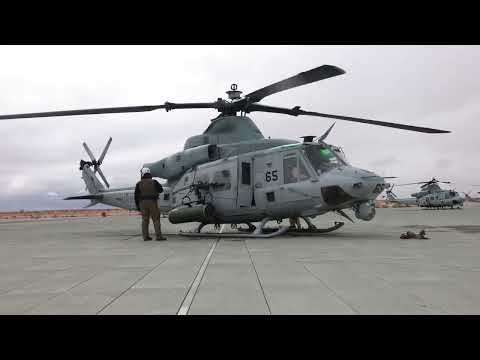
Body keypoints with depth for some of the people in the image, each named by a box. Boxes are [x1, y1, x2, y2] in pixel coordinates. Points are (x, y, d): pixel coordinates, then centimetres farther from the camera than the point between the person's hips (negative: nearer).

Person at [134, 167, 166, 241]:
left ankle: (145, 236, 6)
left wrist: (137, 206, 8)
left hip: (143, 203, 2)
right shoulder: (154, 182, -1)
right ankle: (158, 236, -5)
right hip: (152, 202, -2)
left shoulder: (139, 184, 1)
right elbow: (160, 190, 13)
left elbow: (136, 196, 1)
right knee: (156, 220, 0)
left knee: (145, 220, 8)